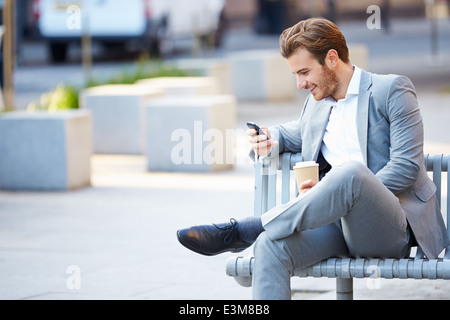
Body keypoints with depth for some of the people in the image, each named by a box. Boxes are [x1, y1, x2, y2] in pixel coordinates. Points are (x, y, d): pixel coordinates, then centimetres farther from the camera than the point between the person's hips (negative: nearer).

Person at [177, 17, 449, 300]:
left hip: (391, 229, -5)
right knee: (270, 247, -27)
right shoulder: (317, 102, 21)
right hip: (340, 224, 5)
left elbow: (406, 167, -9)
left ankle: (239, 231, -31)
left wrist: (335, 189, -15)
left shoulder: (392, 89, 1)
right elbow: (296, 133, 43)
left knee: (352, 170, -38)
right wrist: (270, 141, 16)